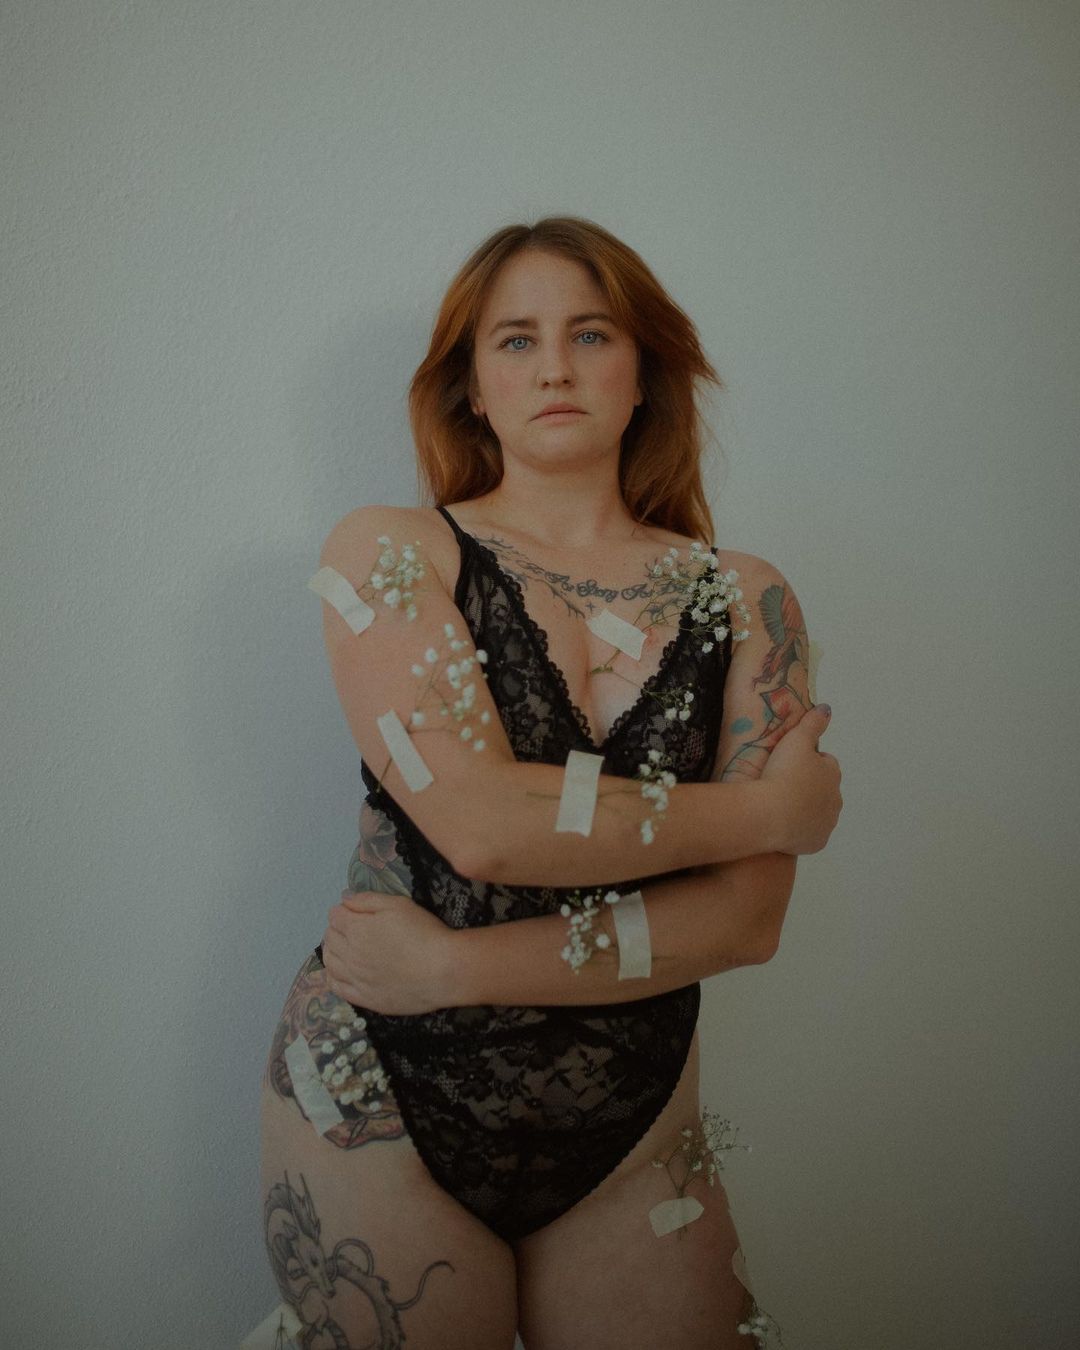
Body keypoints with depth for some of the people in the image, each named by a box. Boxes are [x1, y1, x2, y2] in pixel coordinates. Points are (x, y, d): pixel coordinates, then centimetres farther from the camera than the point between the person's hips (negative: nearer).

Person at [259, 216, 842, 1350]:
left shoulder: (743, 600, -1)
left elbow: (747, 917, -9)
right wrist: (764, 808, -12)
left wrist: (459, 967, -17)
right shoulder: (387, 553, -7)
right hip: (379, 1106, -2)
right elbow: (481, 824, -21)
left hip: (632, 1136, 2)